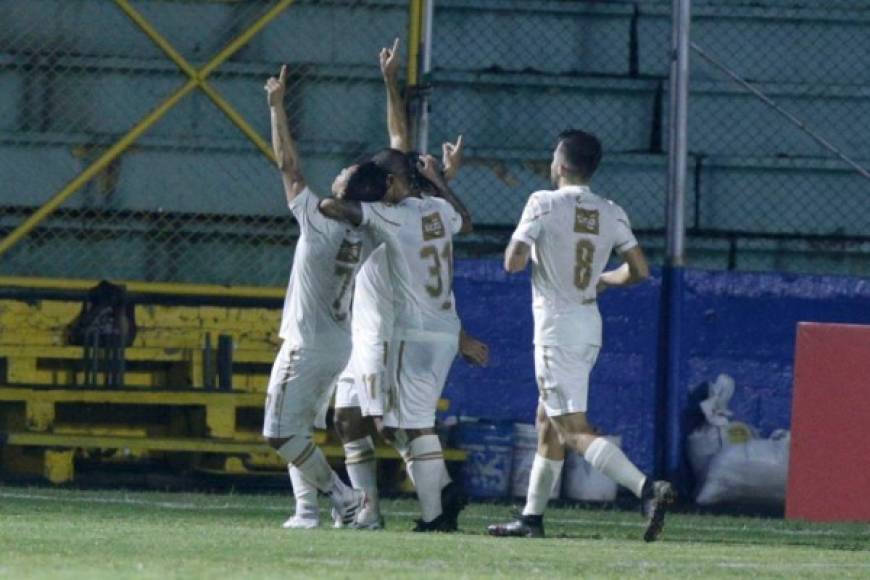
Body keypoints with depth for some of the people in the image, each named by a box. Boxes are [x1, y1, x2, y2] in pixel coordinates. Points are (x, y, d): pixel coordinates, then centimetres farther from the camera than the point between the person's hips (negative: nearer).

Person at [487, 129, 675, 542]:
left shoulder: (544, 204, -11)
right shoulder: (611, 214, 5)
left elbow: (513, 263, -15)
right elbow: (640, 270, 2)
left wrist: (524, 243, 8)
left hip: (556, 328, -8)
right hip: (591, 325, 8)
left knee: (574, 430, -13)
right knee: (548, 419, 19)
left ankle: (646, 488, -31)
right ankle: (532, 516, 23)